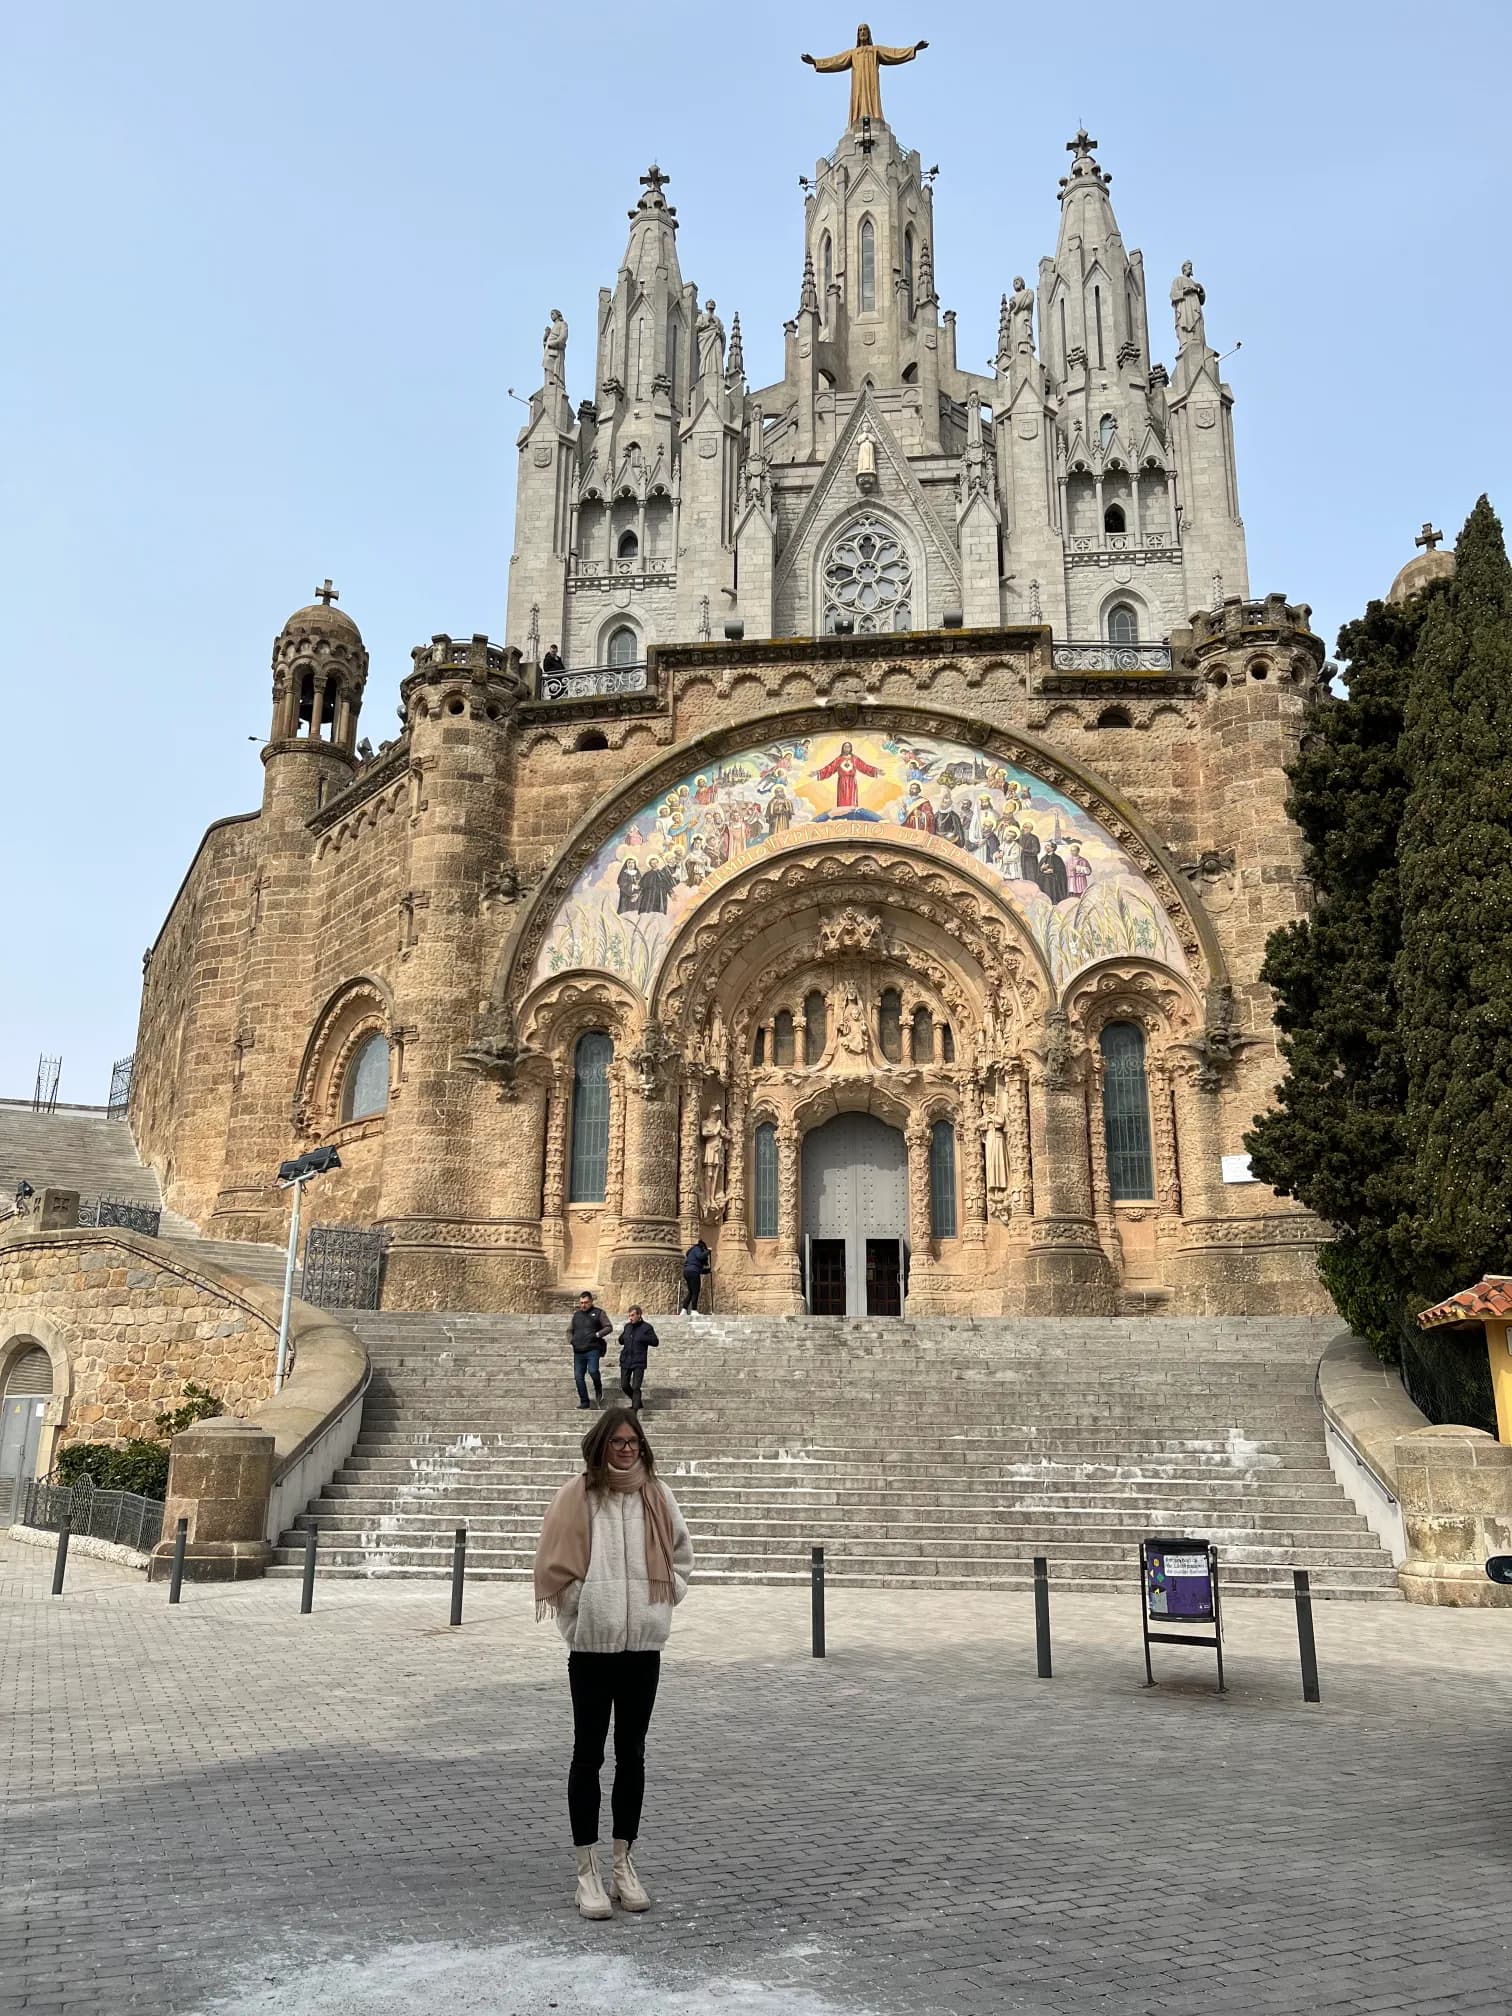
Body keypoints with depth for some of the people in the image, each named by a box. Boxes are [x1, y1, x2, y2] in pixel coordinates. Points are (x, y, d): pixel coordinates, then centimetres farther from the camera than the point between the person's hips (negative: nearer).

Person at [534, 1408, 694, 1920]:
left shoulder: (656, 1497, 3)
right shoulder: (576, 1497, -8)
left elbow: (681, 1557, 15)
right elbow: (553, 1565, -5)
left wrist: (662, 1600, 4)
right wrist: (580, 1610, -4)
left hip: (643, 1645, 3)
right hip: (591, 1646, -3)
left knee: (632, 1755, 12)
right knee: (588, 1756, 5)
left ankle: (624, 1862, 24)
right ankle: (587, 1870, 14)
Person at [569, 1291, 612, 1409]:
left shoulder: (598, 1313, 3)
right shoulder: (576, 1314, 15)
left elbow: (609, 1327, -1)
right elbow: (569, 1330, 25)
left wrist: (597, 1334, -15)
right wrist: (571, 1340, 5)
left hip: (593, 1350, -5)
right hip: (578, 1351, 5)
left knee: (592, 1370, -23)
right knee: (578, 1376, 1)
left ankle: (598, 1388, 7)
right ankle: (584, 1401, 11)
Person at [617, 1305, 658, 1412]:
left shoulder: (646, 1327, -5)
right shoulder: (627, 1326, 8)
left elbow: (655, 1341, -10)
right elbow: (621, 1341, 20)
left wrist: (642, 1338, -18)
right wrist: (622, 1337, -3)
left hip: (639, 1363, -5)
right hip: (625, 1361, 5)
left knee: (635, 1387, -9)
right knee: (624, 1386, 10)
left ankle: (634, 1411, -4)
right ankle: (638, 1403, 31)